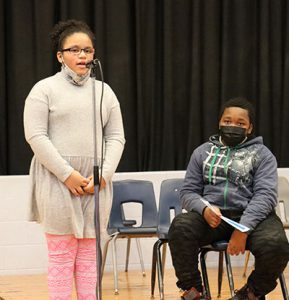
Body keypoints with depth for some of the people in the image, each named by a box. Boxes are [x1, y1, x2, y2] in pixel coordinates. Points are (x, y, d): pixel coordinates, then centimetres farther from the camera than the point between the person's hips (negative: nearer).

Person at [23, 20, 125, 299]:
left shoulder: (104, 91, 15)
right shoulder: (44, 89, 1)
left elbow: (116, 137, 11)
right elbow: (36, 136, -7)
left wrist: (104, 174, -5)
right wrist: (67, 175, -14)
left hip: (95, 183, 4)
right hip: (57, 181, -4)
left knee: (89, 254, 4)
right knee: (61, 255, -4)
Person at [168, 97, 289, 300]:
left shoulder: (262, 154, 7)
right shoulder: (203, 152, 16)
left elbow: (266, 194, -6)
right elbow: (188, 192, 11)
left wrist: (243, 229, -22)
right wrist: (205, 209, -14)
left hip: (251, 216, -1)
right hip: (210, 215, 2)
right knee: (180, 227, -32)